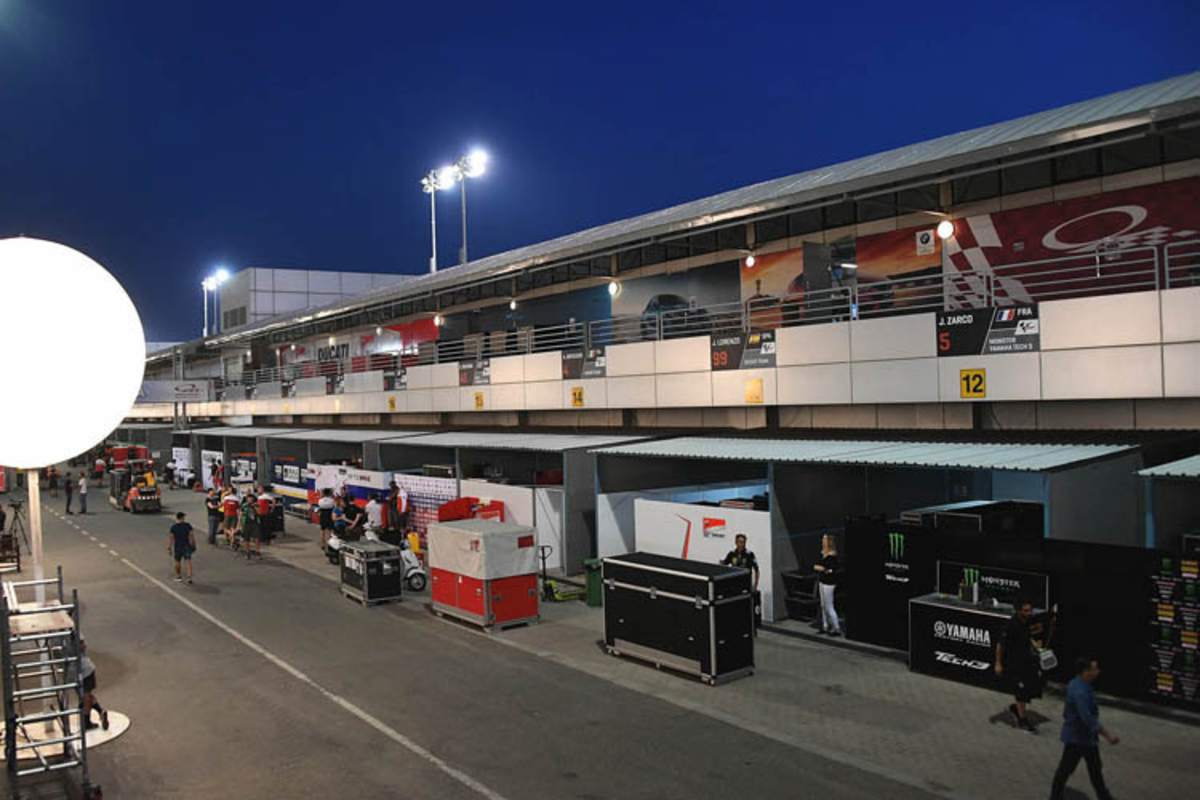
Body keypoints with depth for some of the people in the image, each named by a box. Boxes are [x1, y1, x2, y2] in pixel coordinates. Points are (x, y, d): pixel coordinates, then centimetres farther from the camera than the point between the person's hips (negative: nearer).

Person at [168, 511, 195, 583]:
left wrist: (169, 548, -2)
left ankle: (178, 576, 29)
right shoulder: (187, 525, -6)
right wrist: (193, 545, 3)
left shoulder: (173, 527, -7)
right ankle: (189, 576, -13)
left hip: (177, 547, 0)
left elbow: (171, 538, -8)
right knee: (188, 561, 0)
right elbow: (192, 536, -6)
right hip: (187, 546, 0)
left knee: (178, 561, 17)